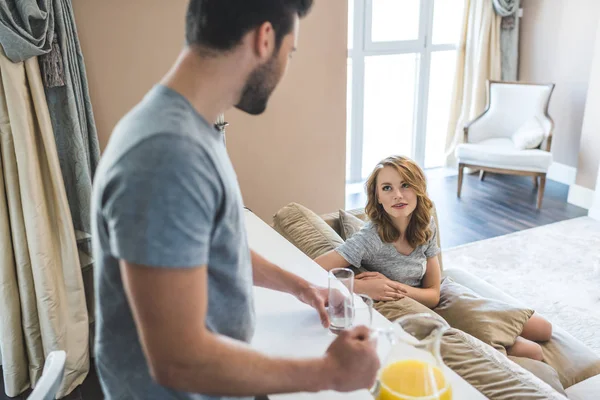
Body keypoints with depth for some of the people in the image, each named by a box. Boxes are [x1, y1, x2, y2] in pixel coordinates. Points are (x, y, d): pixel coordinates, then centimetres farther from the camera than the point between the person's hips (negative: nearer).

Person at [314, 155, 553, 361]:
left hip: (440, 305, 6)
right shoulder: (369, 240, -29)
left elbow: (433, 295, -7)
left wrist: (393, 286, -26)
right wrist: (362, 286, -41)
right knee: (533, 353, -7)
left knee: (543, 329, 12)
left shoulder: (426, 228, -12)